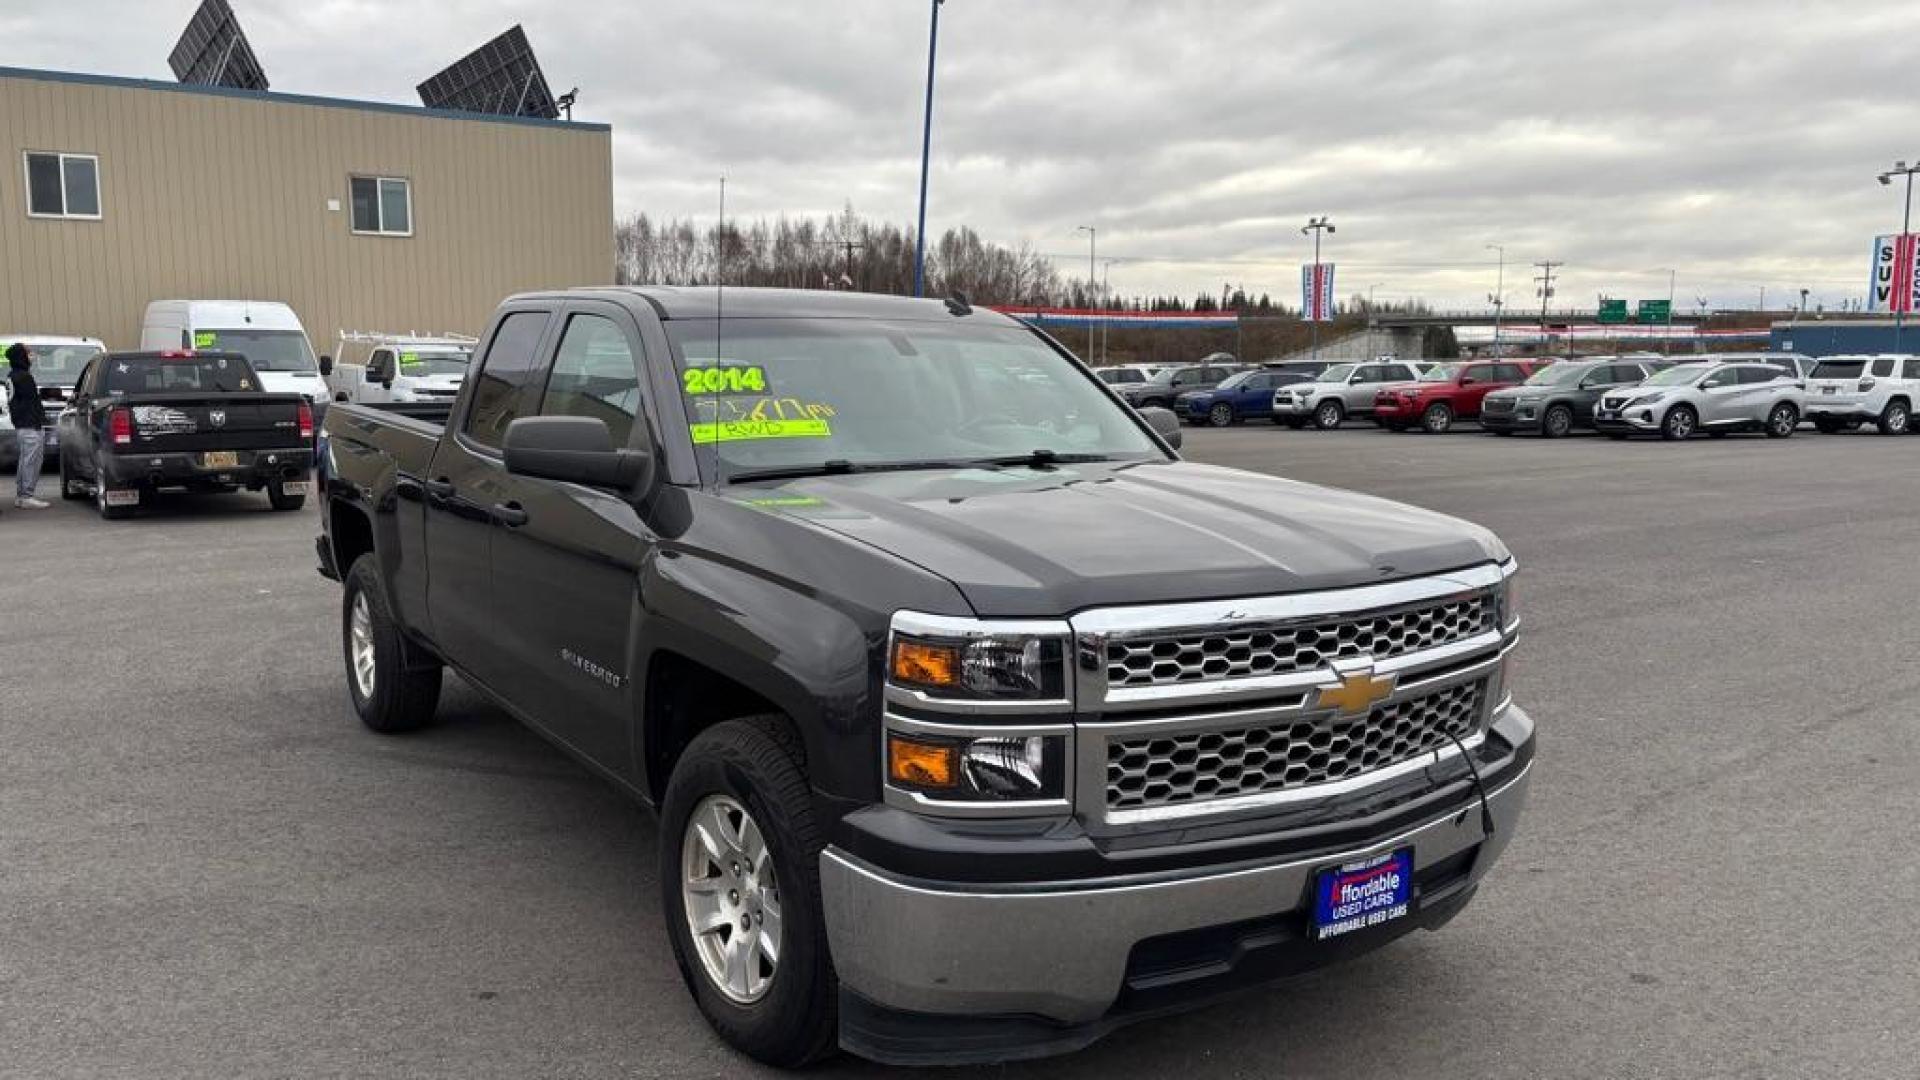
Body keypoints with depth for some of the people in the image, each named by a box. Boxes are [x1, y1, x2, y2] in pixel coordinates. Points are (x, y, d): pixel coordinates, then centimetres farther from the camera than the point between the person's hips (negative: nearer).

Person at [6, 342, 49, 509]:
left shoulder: (12, 375, 16)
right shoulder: (24, 377, -15)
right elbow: (32, 402, -18)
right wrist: (39, 423, -17)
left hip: (21, 425, 10)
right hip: (31, 426, -10)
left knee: (25, 461, 16)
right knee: (31, 461, -7)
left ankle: (20, 495, 21)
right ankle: (26, 497, -6)